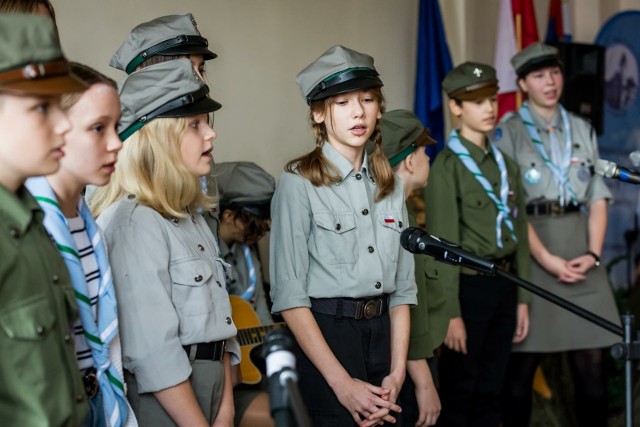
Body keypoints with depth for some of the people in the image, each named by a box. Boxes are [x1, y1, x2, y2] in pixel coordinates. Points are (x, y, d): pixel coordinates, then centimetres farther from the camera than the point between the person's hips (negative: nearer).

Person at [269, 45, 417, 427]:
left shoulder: (389, 184, 9)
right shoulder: (299, 183, -8)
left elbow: (402, 286, 8)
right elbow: (289, 295, -13)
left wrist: (397, 372, -3)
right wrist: (342, 383, -16)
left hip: (383, 331, 5)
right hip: (326, 334, -5)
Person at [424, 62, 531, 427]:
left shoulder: (506, 164, 11)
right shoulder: (447, 167, -10)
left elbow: (519, 233, 13)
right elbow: (444, 244, -14)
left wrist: (522, 298, 10)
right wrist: (451, 312, -16)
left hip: (504, 284, 6)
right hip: (469, 286, -6)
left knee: (491, 390, 14)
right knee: (459, 393, 5)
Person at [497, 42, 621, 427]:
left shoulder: (583, 131, 13)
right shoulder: (509, 133, 0)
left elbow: (597, 199, 10)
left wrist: (593, 254, -5)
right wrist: (548, 260, -14)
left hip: (581, 254, 3)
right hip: (530, 254, -3)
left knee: (592, 362, 2)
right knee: (523, 363, 3)